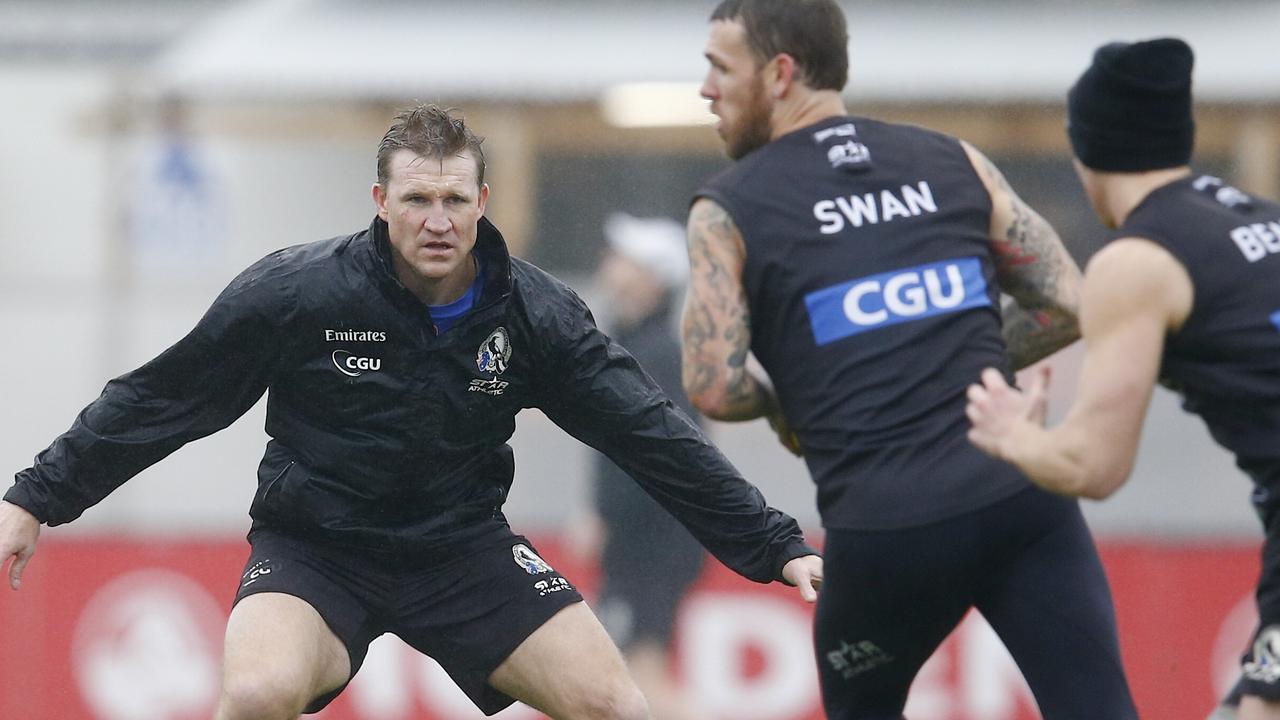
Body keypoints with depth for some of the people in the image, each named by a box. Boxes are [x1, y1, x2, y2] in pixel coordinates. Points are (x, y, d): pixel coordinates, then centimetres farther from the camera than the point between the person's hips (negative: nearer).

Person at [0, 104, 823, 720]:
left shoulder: (536, 313, -11)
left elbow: (655, 435, -7)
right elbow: (162, 397, -8)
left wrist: (777, 547, -12)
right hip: (313, 548, -3)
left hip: (463, 549, 3)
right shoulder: (295, 292, -18)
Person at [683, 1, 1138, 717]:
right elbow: (1069, 306, 13)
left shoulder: (728, 211, 5)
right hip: (1018, 495, 1)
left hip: (884, 525, -1)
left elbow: (716, 388, -3)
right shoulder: (955, 163, 13)